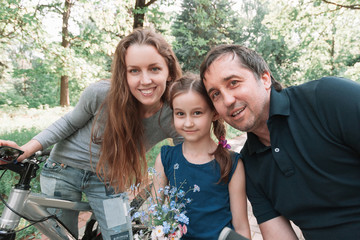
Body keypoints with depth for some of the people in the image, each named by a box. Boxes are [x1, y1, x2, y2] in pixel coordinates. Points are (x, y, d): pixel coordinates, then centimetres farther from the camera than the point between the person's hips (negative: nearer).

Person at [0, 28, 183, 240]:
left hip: (108, 180, 1)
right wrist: (28, 149, -17)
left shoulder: (174, 119, -24)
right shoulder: (100, 93, -27)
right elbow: (71, 122, -8)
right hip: (65, 169, 0)